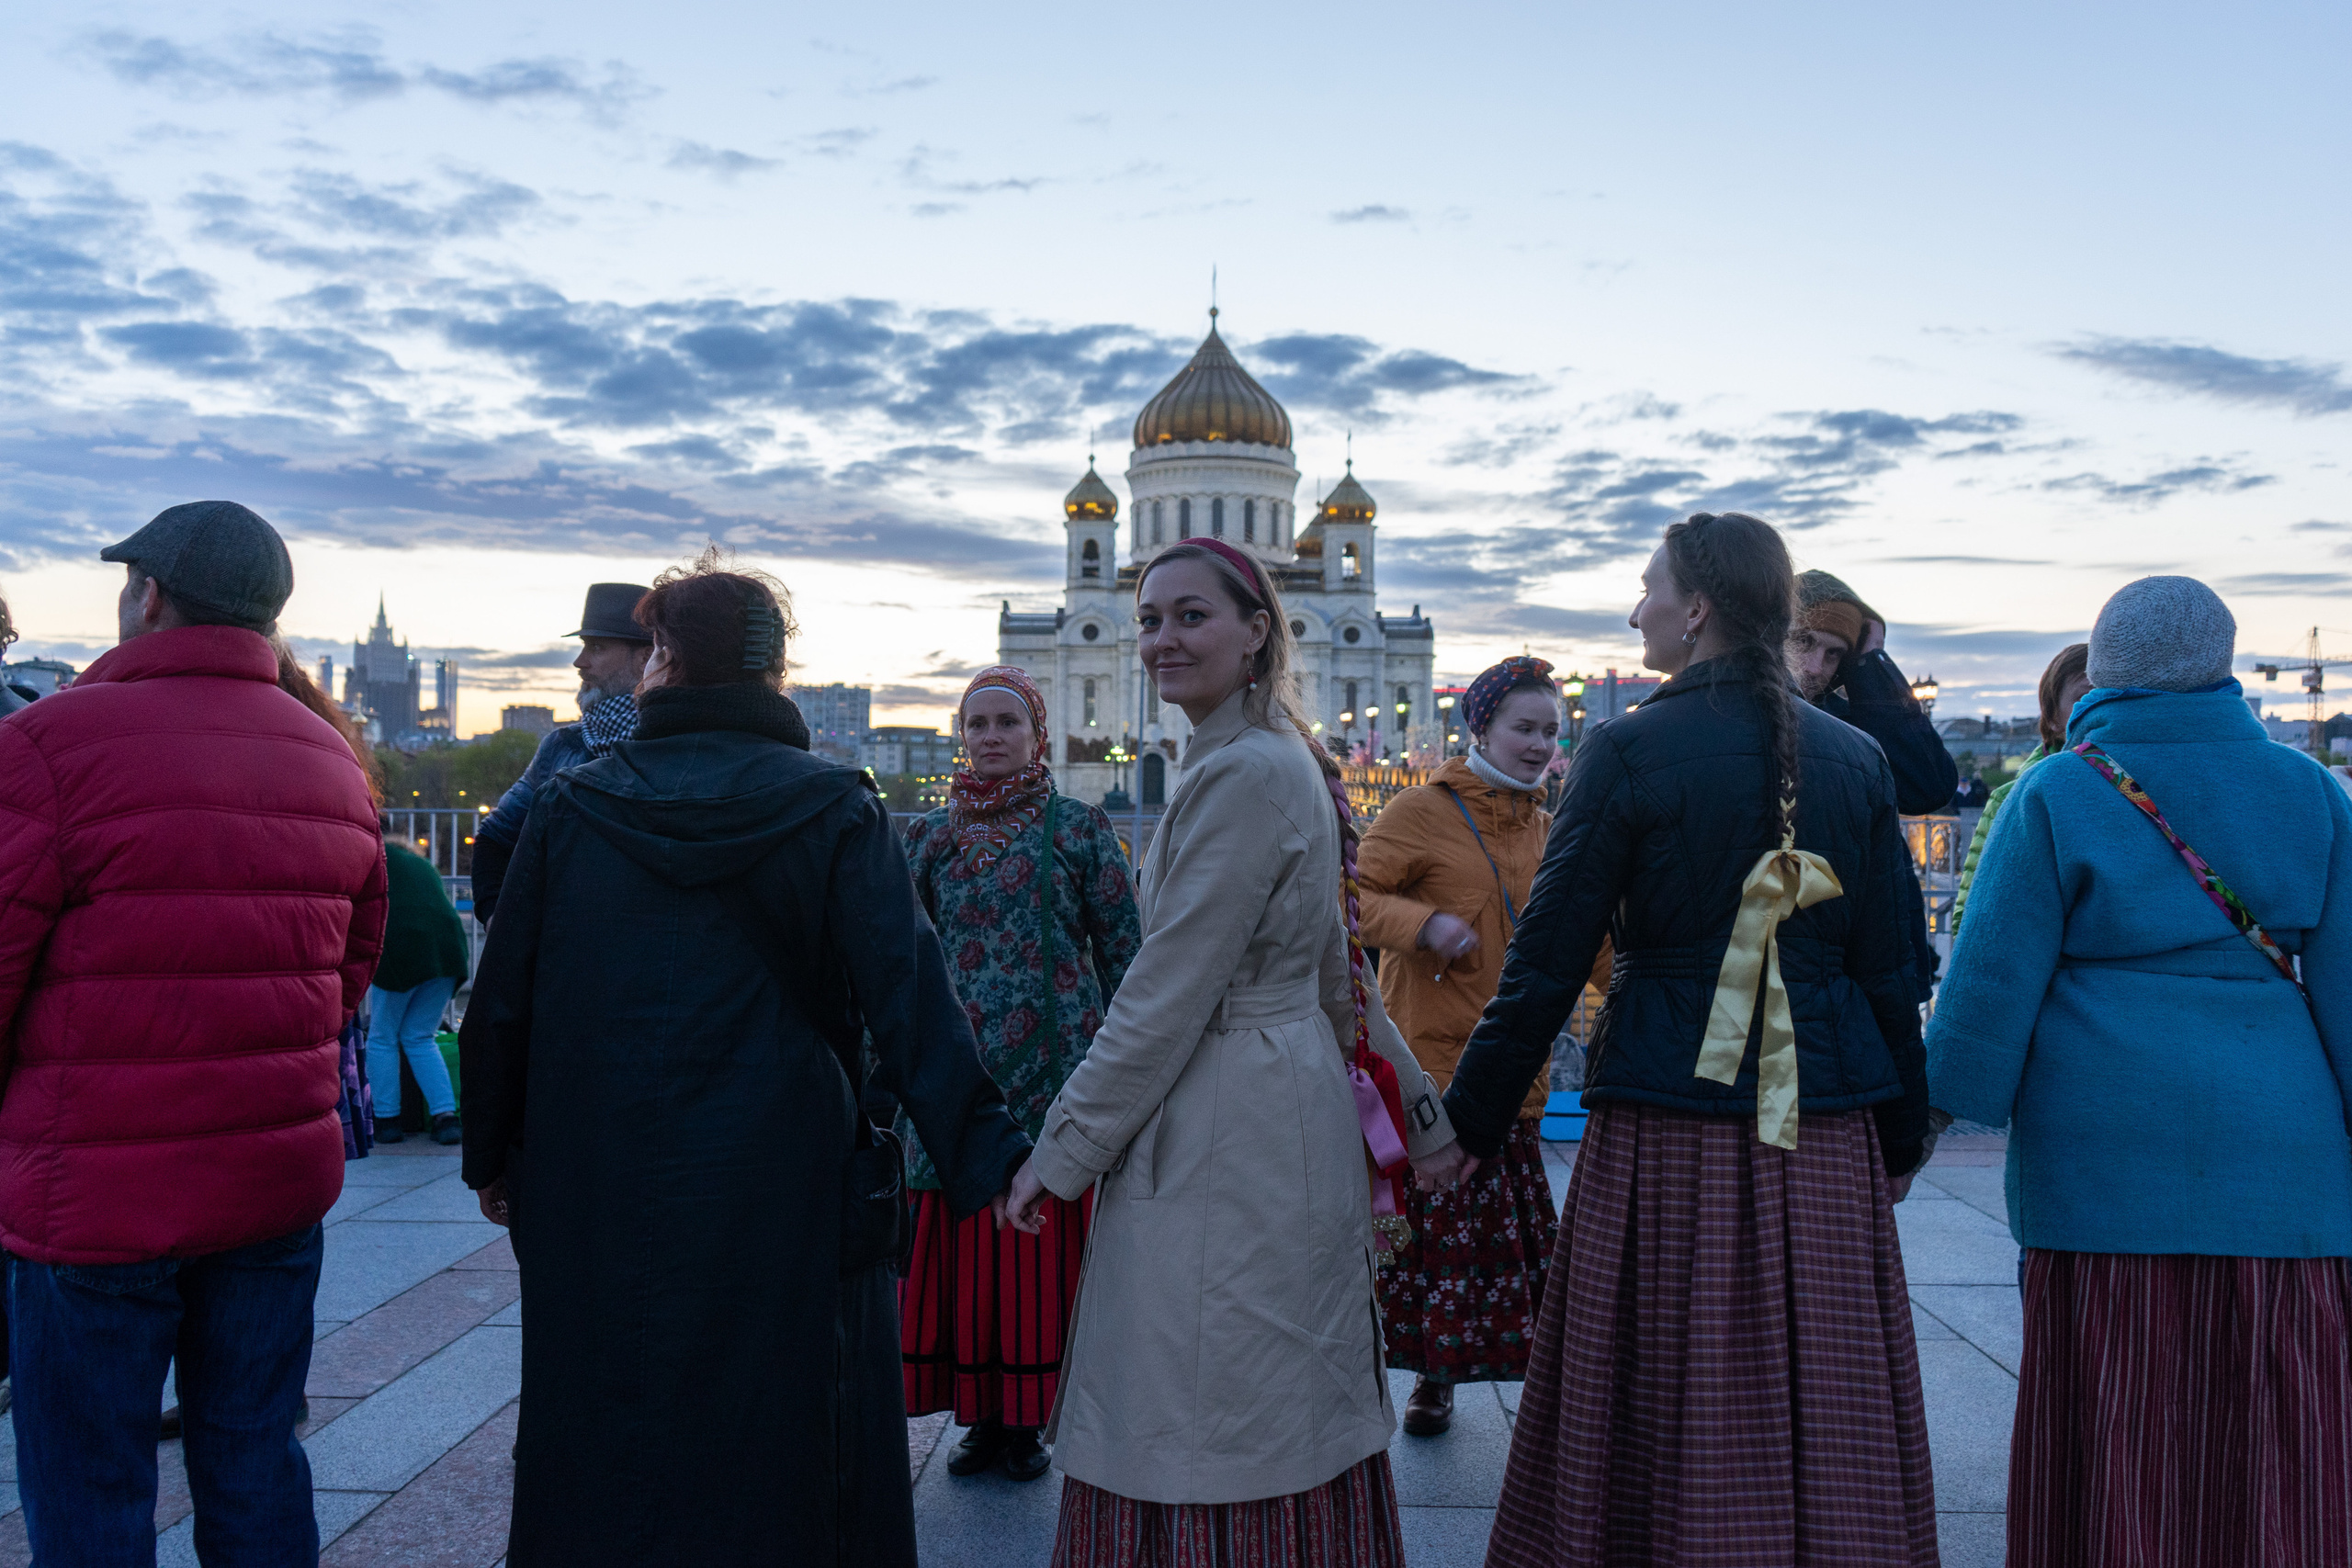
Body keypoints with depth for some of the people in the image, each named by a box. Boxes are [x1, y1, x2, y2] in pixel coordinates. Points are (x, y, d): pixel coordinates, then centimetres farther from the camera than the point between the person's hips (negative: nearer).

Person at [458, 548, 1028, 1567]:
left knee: (606, 1457, 16)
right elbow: (910, 998, -14)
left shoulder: (569, 808, -1)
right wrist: (984, 1158, -13)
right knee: (783, 1459, 11)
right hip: (782, 1204, -2)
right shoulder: (835, 811, -7)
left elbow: (500, 1005, 4)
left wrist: (492, 1159, 16)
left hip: (598, 1204, 2)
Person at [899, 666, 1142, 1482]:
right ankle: (982, 1415, 17)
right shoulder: (929, 833, 11)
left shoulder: (1080, 827, 3)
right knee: (958, 1243, 4)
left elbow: (1123, 950, 4)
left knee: (1041, 1245, 1)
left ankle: (1028, 1417, 14)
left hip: (1052, 1069, -2)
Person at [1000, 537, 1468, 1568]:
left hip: (1228, 1127, -10)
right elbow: (1334, 965, 19)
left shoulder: (1244, 772, -17)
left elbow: (1168, 994, -17)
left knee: (1211, 1435, 0)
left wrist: (1062, 1152, -10)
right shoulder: (1284, 759, 15)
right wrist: (1421, 1117, 24)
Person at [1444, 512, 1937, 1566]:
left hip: (1668, 1114, -4)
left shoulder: (1627, 750, -8)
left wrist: (1470, 1120, 0)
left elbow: (1548, 959, -8)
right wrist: (1903, 1131, 17)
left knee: (1661, 1406, 8)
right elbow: (1888, 964, 7)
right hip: (1826, 1130, 4)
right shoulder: (1855, 759, 5)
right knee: (1827, 1410, 15)